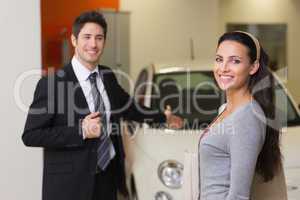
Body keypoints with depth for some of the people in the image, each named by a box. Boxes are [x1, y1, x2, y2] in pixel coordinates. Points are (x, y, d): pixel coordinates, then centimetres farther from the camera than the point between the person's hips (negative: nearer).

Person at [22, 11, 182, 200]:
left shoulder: (108, 76, 5)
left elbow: (128, 107, 23)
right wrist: (80, 131, -21)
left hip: (108, 178, 6)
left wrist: (163, 117, 31)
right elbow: (30, 135, -15)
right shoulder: (51, 83, -12)